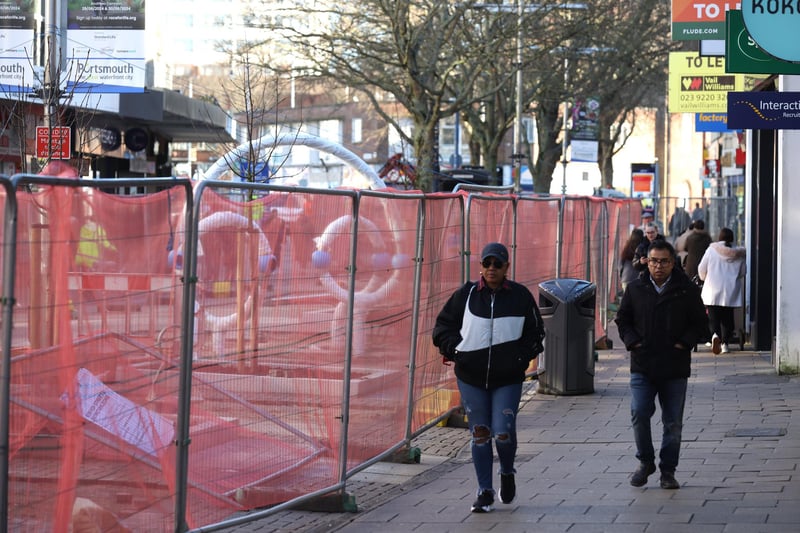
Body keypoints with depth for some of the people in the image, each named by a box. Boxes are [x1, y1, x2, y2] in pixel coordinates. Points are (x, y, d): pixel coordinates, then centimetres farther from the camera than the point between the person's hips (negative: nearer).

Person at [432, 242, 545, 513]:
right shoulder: (466, 294, 1)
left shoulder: (520, 296, 2)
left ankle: (507, 473, 22)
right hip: (471, 378, 1)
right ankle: (485, 492, 12)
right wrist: (455, 350, -4)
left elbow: (535, 331, 12)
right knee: (480, 433, 3)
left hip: (507, 379, -1)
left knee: (503, 433, -9)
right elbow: (443, 325, 11)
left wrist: (521, 357, -1)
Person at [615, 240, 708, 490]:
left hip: (675, 368, 0)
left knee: (673, 423, 4)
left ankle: (668, 471, 15)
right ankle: (645, 462, 9)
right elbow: (622, 319, 14)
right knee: (639, 414, -11)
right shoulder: (635, 288, 4)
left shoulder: (687, 291, 0)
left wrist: (684, 343, -8)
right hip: (642, 366, 0)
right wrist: (632, 341, -2)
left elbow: (701, 324, 6)